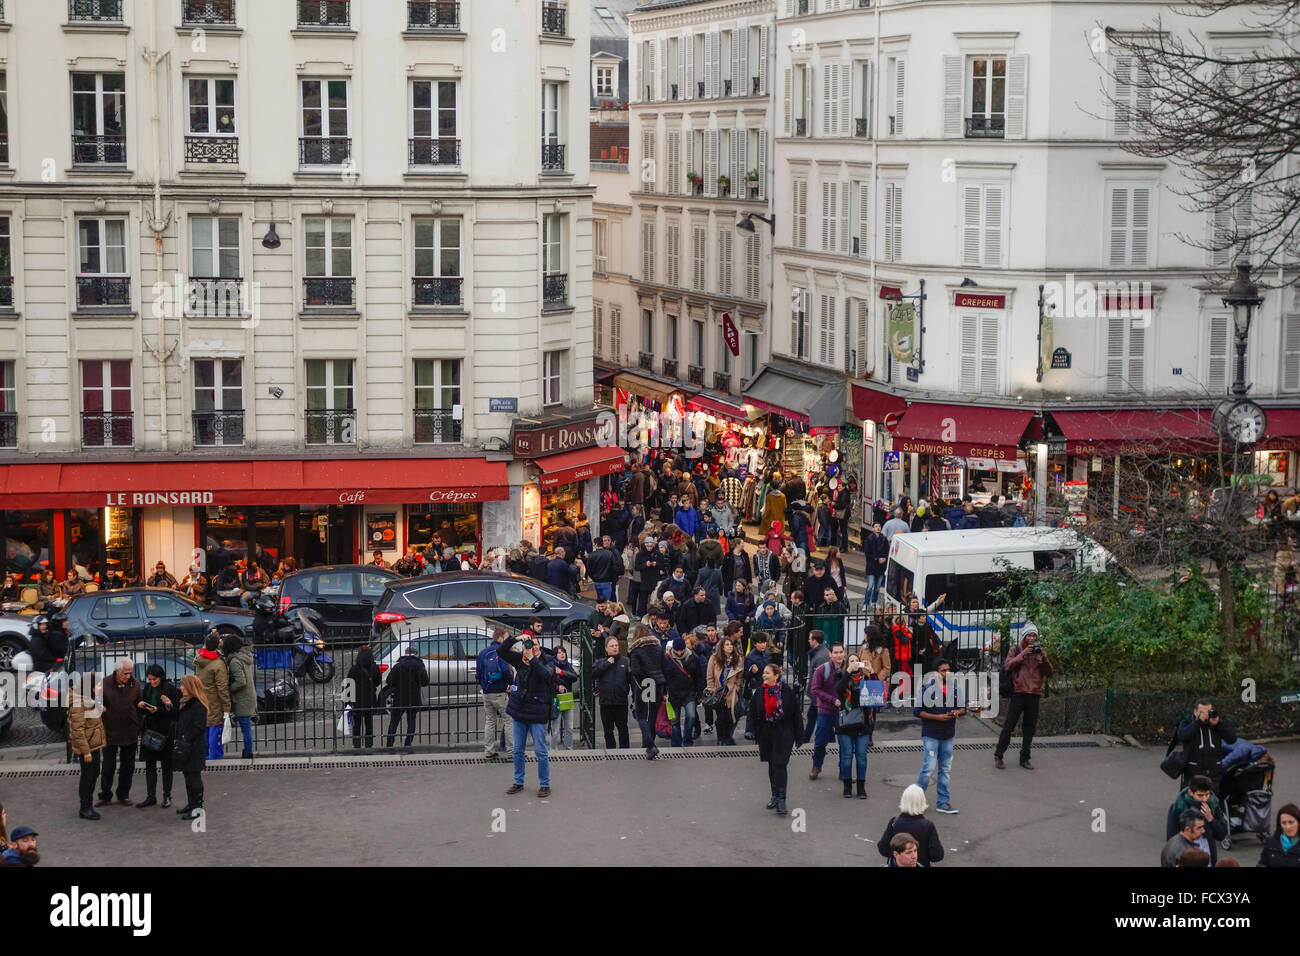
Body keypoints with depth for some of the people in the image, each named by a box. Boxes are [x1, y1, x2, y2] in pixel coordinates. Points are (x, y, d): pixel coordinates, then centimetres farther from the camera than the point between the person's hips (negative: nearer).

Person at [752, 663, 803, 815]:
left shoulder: (786, 691, -10)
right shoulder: (760, 691, 1)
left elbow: (796, 713, -6)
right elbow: (753, 710, 12)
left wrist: (798, 735, -6)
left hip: (784, 733, -5)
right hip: (766, 733, 5)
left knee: (780, 764, -12)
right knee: (771, 764, 13)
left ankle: (781, 800, -11)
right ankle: (775, 796, 25)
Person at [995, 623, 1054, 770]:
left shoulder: (1040, 652, 12)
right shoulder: (1016, 651, 6)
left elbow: (1050, 672, 5)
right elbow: (1008, 666, -9)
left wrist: (1044, 658, -11)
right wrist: (1023, 655, -18)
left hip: (1034, 694, 3)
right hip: (1018, 693, -3)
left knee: (1030, 727, 6)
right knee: (1009, 725, -2)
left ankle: (1025, 759, 14)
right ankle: (998, 756, 6)